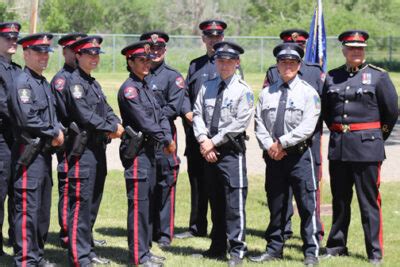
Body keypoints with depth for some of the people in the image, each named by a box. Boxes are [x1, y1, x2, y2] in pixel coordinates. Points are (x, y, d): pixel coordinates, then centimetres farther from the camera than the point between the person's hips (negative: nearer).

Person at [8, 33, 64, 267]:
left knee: (43, 207, 14)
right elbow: (27, 119, -21)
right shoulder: (22, 83, -12)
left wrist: (58, 131, 2)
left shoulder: (44, 83, 16)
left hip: (45, 152, 9)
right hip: (29, 153, -9)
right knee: (28, 208, -7)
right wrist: (54, 133, -11)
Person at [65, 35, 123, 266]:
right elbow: (84, 115, -18)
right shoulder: (74, 82, -9)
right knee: (81, 201, -9)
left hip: (99, 148, 9)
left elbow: (107, 110, 13)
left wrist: (116, 125, -8)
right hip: (82, 149, -9)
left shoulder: (94, 84, 19)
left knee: (94, 201, 14)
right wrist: (111, 129, -13)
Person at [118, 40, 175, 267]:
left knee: (149, 201, 14)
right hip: (137, 151, -10)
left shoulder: (146, 86, 16)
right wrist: (165, 140, -12)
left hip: (150, 149, 10)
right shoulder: (129, 89, -13)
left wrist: (168, 138, -4)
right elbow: (143, 121, -18)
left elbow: (160, 115, 12)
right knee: (139, 203, -7)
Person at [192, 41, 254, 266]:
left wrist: (214, 142, -12)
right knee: (215, 200, 12)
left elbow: (240, 123, -12)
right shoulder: (207, 87, 12)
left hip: (232, 150, -5)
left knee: (235, 201, -9)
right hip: (209, 150, 6)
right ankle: (218, 247, 21)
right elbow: (197, 115, 8)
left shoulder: (243, 90, -4)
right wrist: (203, 140, -8)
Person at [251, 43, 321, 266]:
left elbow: (307, 127, -10)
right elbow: (259, 123, 7)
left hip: (299, 156, -4)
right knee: (276, 205, 10)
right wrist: (269, 146, -8)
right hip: (273, 156, 4)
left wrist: (282, 143, -14)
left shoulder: (308, 93, -1)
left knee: (307, 205, -5)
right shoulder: (267, 93, 11)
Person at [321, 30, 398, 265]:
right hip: (338, 147, 4)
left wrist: (378, 137, 11)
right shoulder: (332, 77, 9)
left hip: (367, 147, -4)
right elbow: (326, 110, 21)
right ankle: (337, 246, 24)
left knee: (369, 200, -2)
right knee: (339, 199, 12)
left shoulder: (378, 76, -1)